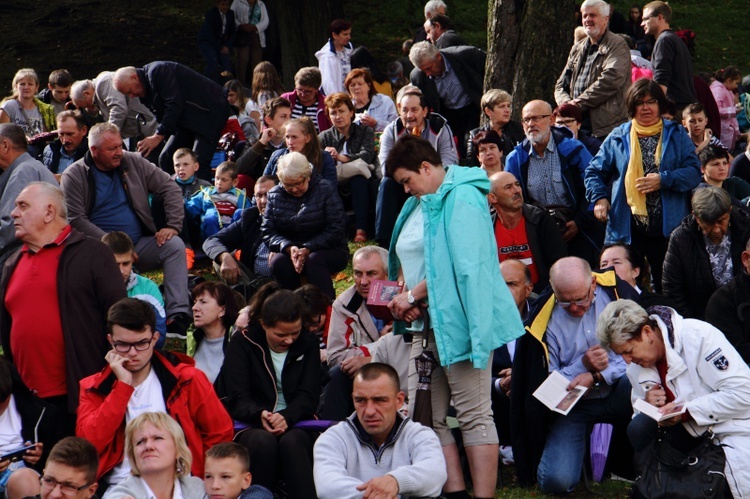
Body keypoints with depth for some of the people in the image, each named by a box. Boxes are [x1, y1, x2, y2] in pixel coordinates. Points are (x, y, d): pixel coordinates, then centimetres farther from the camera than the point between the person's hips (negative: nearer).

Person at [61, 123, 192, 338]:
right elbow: (75, 220, -10)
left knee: (174, 245, -22)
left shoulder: (133, 163, 8)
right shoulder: (74, 175, -2)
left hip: (140, 244, 4)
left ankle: (178, 316, -30)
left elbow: (170, 189, 9)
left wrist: (173, 226, -5)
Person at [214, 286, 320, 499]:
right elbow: (236, 400, -5)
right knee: (262, 441, -37)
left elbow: (308, 396, -1)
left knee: (292, 441, -36)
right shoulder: (243, 342, 2)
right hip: (251, 425, -1)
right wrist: (261, 415, -28)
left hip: (294, 424, 1)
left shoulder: (308, 343, 8)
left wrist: (286, 417, -23)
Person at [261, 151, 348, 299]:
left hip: (329, 250, -2)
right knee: (278, 262, -30)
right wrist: (289, 248, -20)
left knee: (314, 260, -35)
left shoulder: (326, 190, -3)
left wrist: (308, 249, -22)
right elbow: (268, 231, 0)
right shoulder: (274, 195, 6)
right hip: (288, 250, 2)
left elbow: (335, 231, -10)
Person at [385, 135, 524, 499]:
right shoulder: (418, 204, 19)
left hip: (458, 320, -9)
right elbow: (409, 258, 23)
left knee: (474, 416, -6)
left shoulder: (462, 198, -10)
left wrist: (412, 295, -12)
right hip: (426, 324, 9)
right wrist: (402, 294, 1)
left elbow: (465, 266, -19)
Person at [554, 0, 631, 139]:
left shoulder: (617, 45, -1)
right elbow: (561, 84, 20)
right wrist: (565, 102, -5)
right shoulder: (578, 48, 21)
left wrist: (579, 103, -15)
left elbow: (610, 79, -16)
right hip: (576, 125, 6)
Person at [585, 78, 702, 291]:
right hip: (626, 229, 1)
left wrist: (664, 180, -15)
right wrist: (599, 198, -4)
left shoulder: (676, 135, 7)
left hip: (667, 227, 0)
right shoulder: (618, 138, 9)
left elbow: (694, 171, -2)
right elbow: (594, 172, 13)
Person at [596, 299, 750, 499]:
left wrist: (686, 411, -24)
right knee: (638, 428, -21)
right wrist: (648, 405, -15)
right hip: (689, 433, 6)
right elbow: (641, 413, 10)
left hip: (731, 426, -6)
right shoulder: (635, 366, 1)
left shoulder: (699, 336, -20)